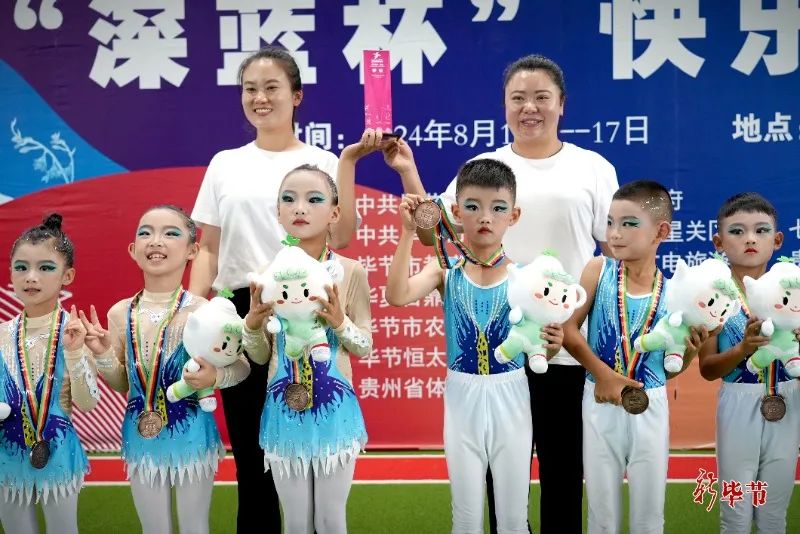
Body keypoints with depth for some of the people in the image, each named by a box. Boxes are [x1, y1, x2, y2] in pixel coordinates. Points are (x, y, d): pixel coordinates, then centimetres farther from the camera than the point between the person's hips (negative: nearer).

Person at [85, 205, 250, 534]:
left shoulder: (203, 312, -16)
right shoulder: (120, 313, -3)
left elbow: (242, 367, -5)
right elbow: (122, 384, 8)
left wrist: (215, 376, -24)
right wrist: (103, 354, -10)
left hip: (191, 435, -3)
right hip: (141, 438, 3)